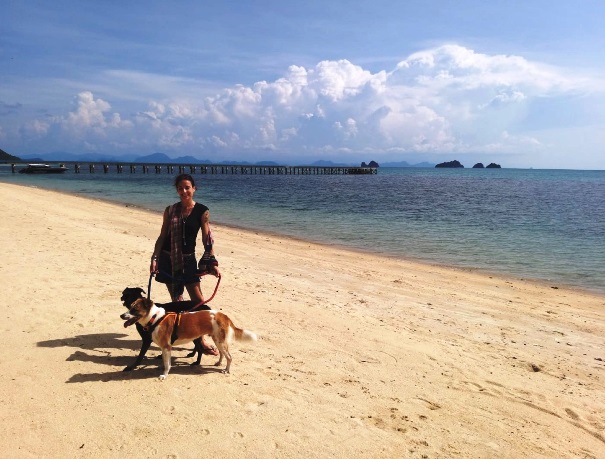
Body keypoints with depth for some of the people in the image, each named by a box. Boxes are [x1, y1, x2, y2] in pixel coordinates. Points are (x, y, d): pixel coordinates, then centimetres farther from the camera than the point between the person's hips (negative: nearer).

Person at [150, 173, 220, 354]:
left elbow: (207, 239, -5)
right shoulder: (170, 210, 1)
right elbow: (162, 236, 4)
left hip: (188, 259, -1)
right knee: (176, 301, 7)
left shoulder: (202, 211, -5)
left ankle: (201, 339, 6)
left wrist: (212, 263, -10)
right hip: (167, 259, 1)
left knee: (198, 301, -3)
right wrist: (154, 258, -5)